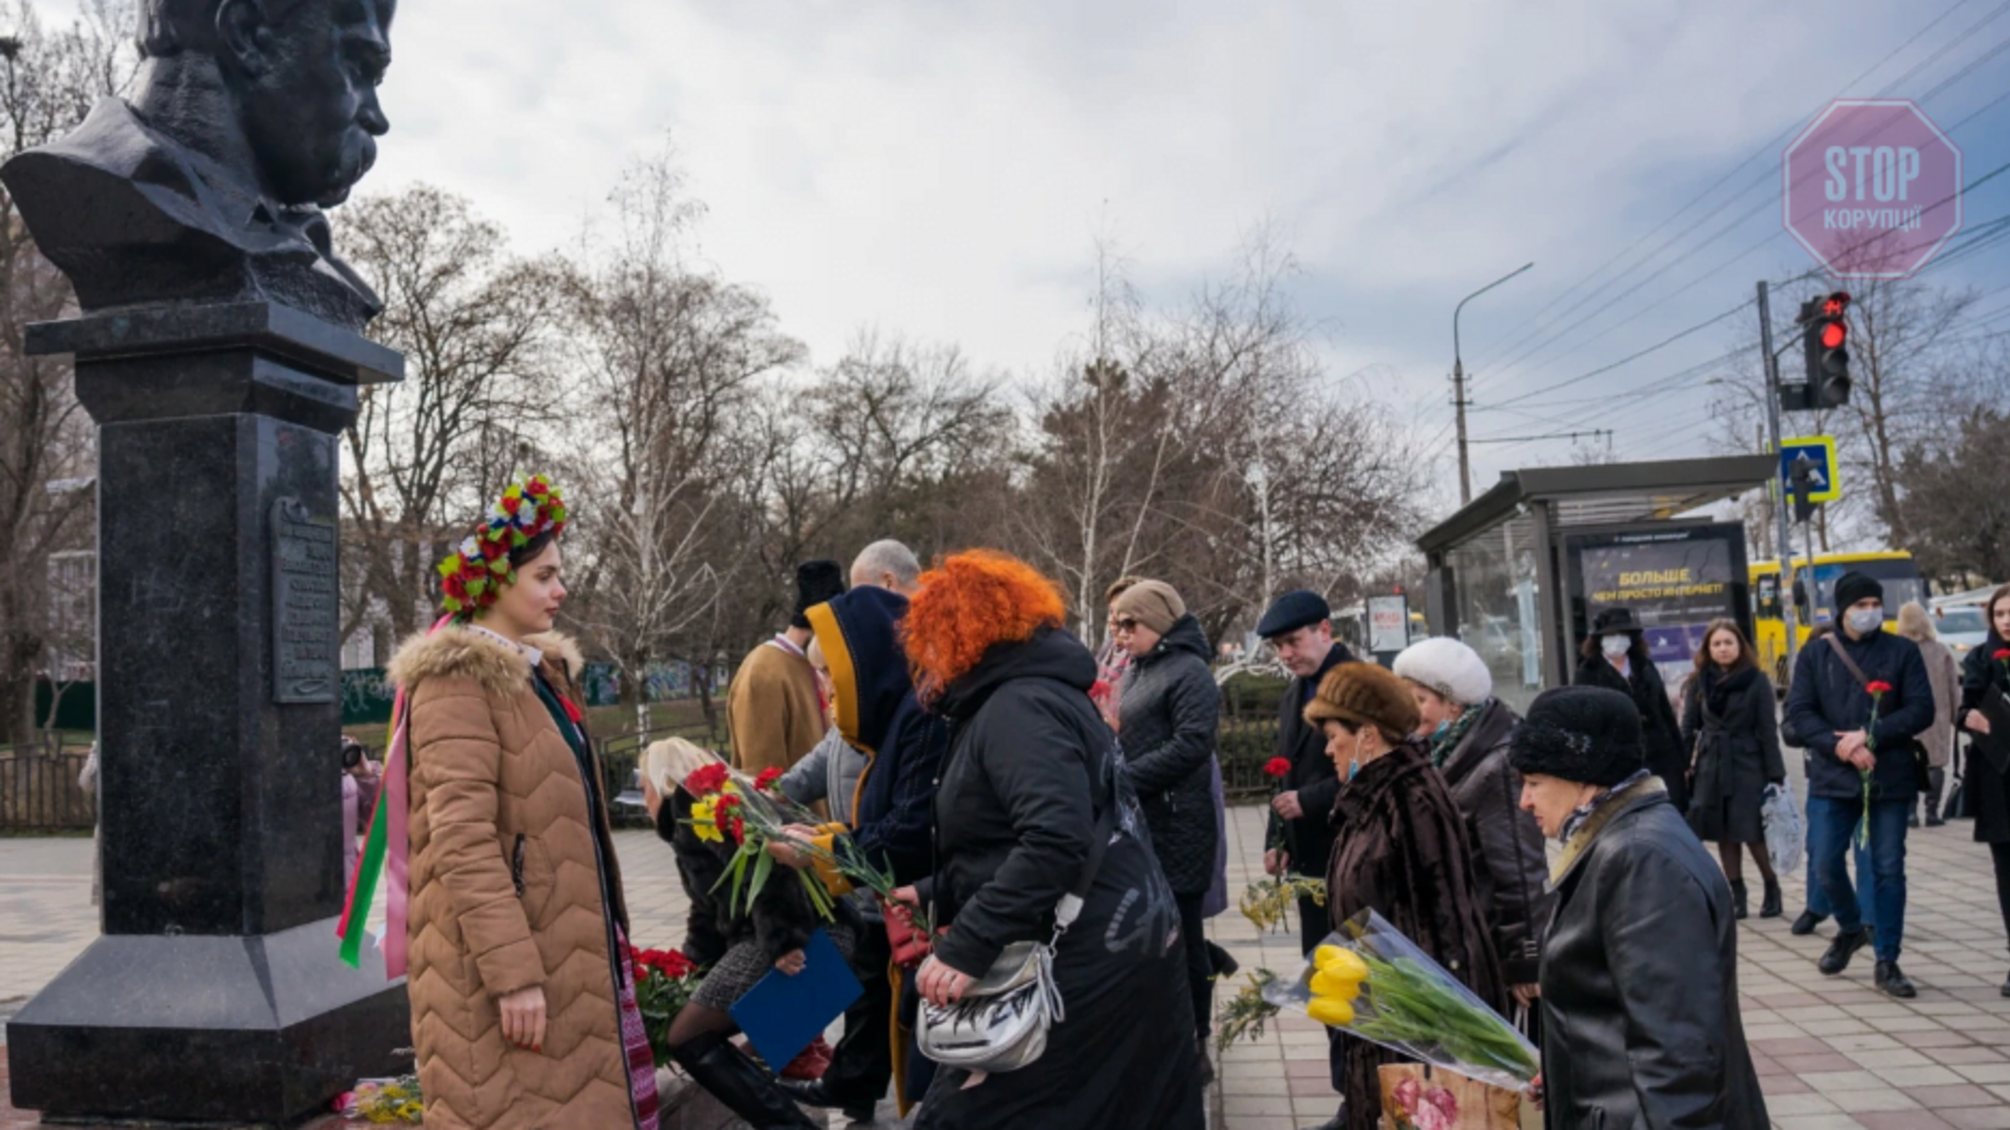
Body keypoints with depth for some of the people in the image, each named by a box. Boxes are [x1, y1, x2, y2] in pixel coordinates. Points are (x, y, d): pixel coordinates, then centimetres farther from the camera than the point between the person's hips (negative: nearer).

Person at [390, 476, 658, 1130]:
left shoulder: (542, 670, 15)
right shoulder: (459, 679, -12)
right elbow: (461, 836, -20)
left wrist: (608, 931, 19)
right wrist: (513, 972, -23)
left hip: (568, 947, 8)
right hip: (507, 960, -8)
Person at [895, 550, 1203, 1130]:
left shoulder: (1016, 707, -15)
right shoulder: (1037, 694, 17)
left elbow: (1056, 841, -30)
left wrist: (966, 946, -29)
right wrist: (935, 895, 21)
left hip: (1082, 966, -11)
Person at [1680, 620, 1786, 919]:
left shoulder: (1757, 680, -2)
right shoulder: (1698, 682, 5)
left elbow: (1768, 730, -4)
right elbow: (1688, 728, 5)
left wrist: (1775, 774, -8)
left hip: (1747, 765, -3)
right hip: (1711, 767, 3)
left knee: (1754, 833, -3)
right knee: (1724, 833, 6)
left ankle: (1772, 889, 16)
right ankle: (1737, 894, 15)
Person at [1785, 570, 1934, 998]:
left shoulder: (1903, 651, 3)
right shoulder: (1815, 654, 5)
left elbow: (1921, 709, -4)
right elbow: (1798, 712, -1)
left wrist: (1870, 736, -15)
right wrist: (1839, 746, -15)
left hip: (1890, 779, 0)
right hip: (1832, 779, 1)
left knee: (1889, 869, 2)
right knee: (1826, 864, -1)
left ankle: (1887, 962, 13)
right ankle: (1850, 928, 27)